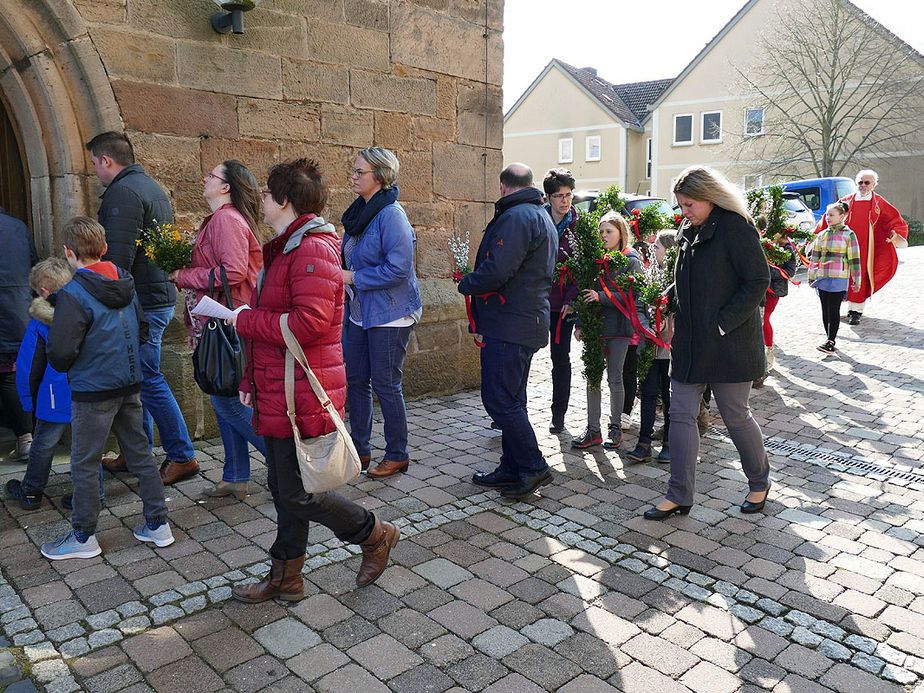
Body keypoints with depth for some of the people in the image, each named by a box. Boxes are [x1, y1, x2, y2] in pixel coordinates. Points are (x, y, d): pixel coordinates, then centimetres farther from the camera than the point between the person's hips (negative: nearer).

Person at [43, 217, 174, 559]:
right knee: (140, 453, 14)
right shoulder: (126, 284, 3)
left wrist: (62, 366, 1)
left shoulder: (73, 294, -18)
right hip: (130, 385, 7)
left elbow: (61, 351, -20)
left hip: (93, 392, -6)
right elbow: (142, 330, 11)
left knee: (84, 464, 8)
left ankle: (83, 537, 21)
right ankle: (158, 524, 20)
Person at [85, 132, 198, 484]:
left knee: (149, 381, -4)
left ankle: (182, 456, 3)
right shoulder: (151, 187, 18)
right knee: (139, 379, 16)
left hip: (142, 303, -10)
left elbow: (118, 257, -22)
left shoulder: (123, 192, -14)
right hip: (161, 294, 10)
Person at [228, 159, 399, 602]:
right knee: (282, 488, 17)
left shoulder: (313, 250, -17)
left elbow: (308, 324, -29)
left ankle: (375, 535, 21)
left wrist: (245, 320, -15)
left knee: (299, 494, -1)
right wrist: (251, 378, 17)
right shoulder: (284, 249, 18)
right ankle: (285, 578, 31)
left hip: (301, 398, -10)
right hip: (278, 394, 10)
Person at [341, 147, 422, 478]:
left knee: (385, 384, -1)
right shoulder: (359, 212, 11)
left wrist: (354, 277, -17)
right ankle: (360, 450, 27)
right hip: (361, 311, 9)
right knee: (355, 379, 12)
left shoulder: (391, 214, -17)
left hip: (390, 314, -9)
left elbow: (398, 268, -23)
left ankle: (397, 454, 17)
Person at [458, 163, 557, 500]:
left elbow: (496, 271, -26)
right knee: (511, 399, 16)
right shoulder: (542, 217, 20)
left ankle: (533, 468, 2)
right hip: (529, 323, 11)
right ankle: (512, 469, 24)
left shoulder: (516, 217, -15)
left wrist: (466, 284, -7)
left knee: (499, 400, -5)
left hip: (507, 326, -11)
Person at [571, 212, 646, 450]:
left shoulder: (631, 261, -3)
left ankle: (615, 426, 17)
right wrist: (580, 323, 5)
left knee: (614, 378, 3)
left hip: (618, 325, -4)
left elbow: (630, 296, -11)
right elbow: (586, 292, 12)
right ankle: (593, 430, 11)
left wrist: (601, 296, -21)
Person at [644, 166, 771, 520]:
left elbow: (758, 282, -15)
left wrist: (723, 322, -19)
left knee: (735, 415, 6)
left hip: (729, 342, -7)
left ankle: (760, 482, 31)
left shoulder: (735, 227, -12)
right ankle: (679, 495, 11)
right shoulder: (691, 231, 13)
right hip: (690, 341, 8)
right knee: (680, 414, 4)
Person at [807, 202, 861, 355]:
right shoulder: (822, 235, 12)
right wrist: (811, 277, 17)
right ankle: (830, 339, 18)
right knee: (825, 310, 8)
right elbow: (814, 256, 18)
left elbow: (854, 259, -1)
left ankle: (830, 342, -6)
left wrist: (857, 280, -1)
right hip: (822, 278, 5)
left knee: (834, 310, -7)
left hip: (839, 279, -5)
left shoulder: (849, 235, -2)